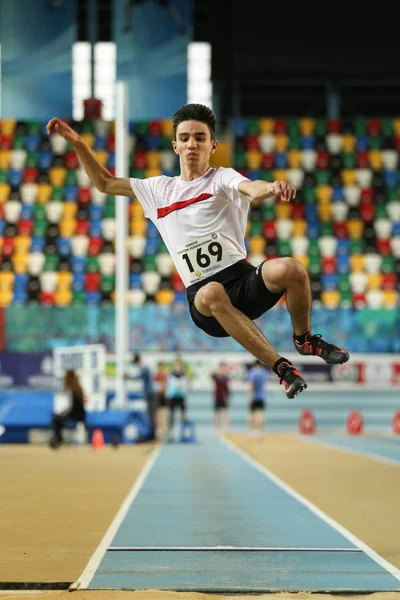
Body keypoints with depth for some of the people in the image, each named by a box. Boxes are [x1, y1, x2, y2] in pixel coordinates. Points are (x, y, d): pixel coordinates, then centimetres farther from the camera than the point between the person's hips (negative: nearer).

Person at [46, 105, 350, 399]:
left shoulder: (222, 178, 7)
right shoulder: (159, 189, 19)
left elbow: (251, 188, -17)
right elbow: (105, 183, 30)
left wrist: (272, 187, -42)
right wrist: (77, 142, 18)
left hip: (243, 278, -1)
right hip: (203, 298, 1)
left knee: (290, 268, -32)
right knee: (211, 294, -38)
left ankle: (304, 338, 0)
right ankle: (282, 367, -30)